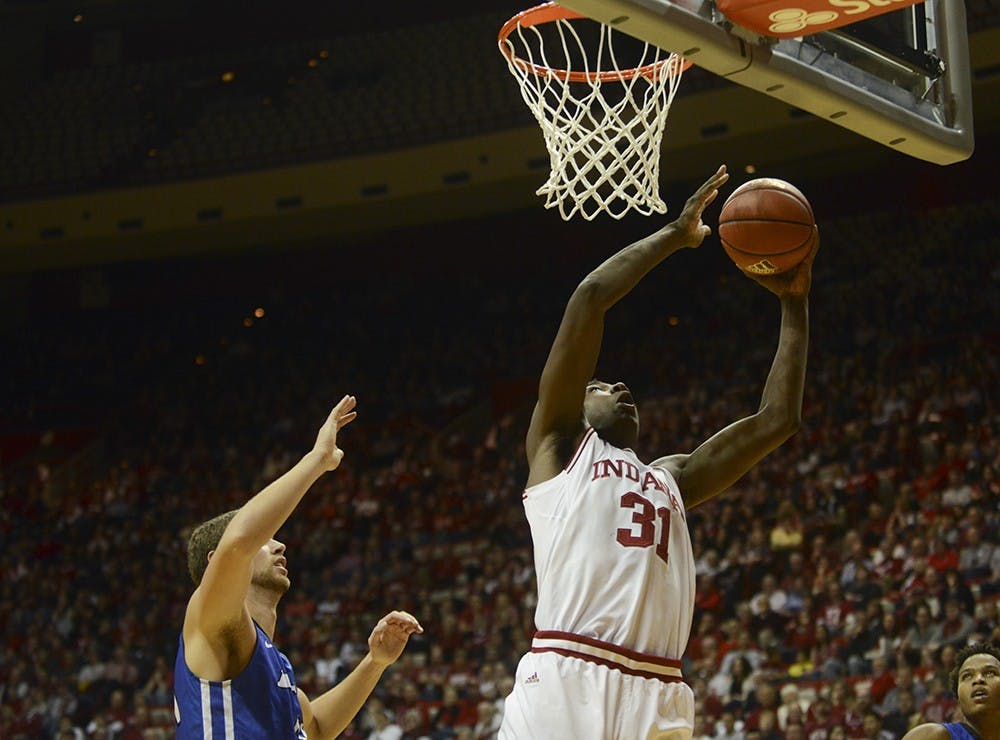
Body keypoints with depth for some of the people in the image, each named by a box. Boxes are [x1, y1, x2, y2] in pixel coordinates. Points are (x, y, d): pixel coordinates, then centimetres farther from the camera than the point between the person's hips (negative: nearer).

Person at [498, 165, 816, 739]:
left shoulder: (670, 477, 31)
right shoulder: (558, 446, 16)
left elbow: (777, 419, 29)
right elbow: (590, 297, 7)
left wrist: (794, 305, 27)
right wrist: (677, 235, 15)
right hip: (567, 685, -6)